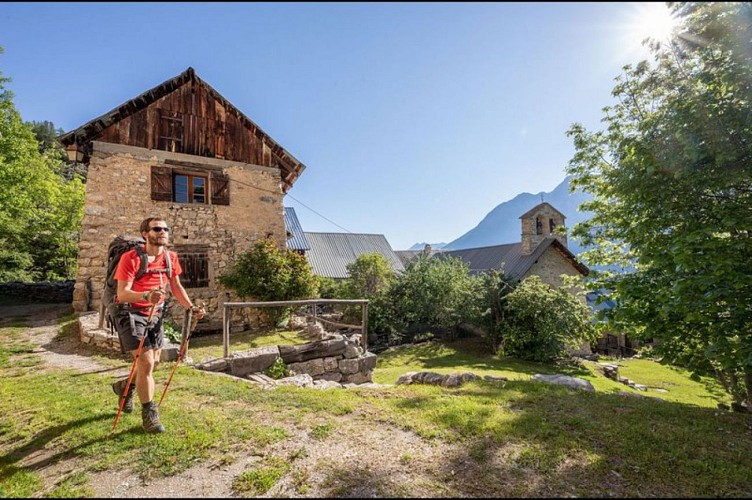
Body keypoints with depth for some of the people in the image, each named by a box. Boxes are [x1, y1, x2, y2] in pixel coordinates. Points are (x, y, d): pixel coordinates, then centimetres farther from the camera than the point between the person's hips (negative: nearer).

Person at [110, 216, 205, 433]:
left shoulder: (171, 258, -2)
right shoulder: (130, 258, -19)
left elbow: (176, 287, 9)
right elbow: (122, 293, -24)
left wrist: (191, 307, -2)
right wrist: (146, 295, -44)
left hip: (155, 314, 6)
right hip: (131, 314, -6)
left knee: (153, 362, 15)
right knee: (146, 362, -12)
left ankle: (125, 386, 46)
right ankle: (149, 415, 4)